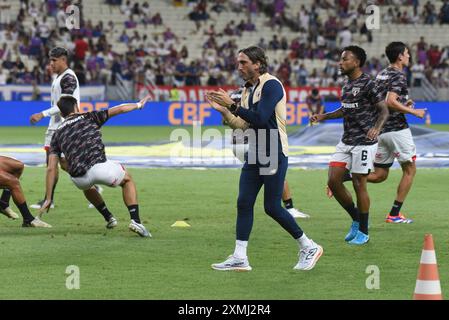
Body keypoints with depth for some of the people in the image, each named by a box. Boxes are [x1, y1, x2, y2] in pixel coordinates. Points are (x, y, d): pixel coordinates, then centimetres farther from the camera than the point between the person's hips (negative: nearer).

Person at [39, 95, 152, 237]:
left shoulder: (57, 134, 20)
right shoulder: (88, 118, 16)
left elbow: (51, 168, 14)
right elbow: (119, 109, 16)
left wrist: (48, 199, 16)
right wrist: (138, 105, 35)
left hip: (79, 179, 3)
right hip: (99, 166, -3)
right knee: (127, 179, 26)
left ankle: (108, 217, 38)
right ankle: (135, 220, 7)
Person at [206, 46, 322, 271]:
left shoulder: (271, 85, -13)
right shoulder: (248, 89, 14)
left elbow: (259, 118, -23)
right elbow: (243, 125, 15)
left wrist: (233, 105, -21)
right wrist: (222, 109, 3)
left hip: (274, 155, -9)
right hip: (254, 155, 9)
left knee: (272, 207, -5)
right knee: (244, 203, 0)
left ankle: (309, 247, 9)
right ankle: (239, 257, 1)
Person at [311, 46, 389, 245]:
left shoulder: (367, 84, -13)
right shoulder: (347, 84, 12)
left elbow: (384, 110, -14)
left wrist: (376, 128, -31)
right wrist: (324, 116, 19)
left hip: (364, 142, -8)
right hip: (346, 142, 8)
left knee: (359, 184, -3)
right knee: (333, 181, 2)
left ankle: (363, 232, 9)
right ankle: (356, 219, 19)